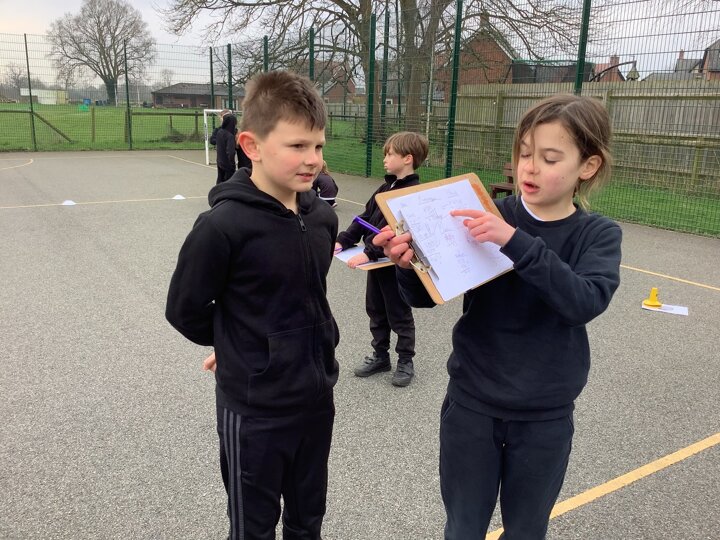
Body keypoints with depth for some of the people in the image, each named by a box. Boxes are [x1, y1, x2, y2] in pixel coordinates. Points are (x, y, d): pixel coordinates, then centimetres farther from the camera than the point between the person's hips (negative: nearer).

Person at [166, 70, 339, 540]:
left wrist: (318, 344, 9)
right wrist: (239, 347, 3)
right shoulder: (224, 224, -22)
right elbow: (185, 310, -9)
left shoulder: (323, 216, -3)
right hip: (254, 409, -5)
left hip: (317, 396, 5)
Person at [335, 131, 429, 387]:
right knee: (376, 311, 17)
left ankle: (405, 361, 25)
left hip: (396, 264, -8)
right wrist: (343, 241, -3)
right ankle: (380, 356, 33)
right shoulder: (386, 187, 8)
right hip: (376, 260, 8)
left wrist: (368, 253, -33)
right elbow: (365, 217, 8)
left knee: (399, 314, 7)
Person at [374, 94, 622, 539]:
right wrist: (409, 264, -30)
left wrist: (515, 241, -37)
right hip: (470, 406, 0)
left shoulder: (599, 235, -6)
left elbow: (584, 303, -26)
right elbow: (426, 295, -9)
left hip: (545, 418, 0)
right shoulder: (491, 218, -7)